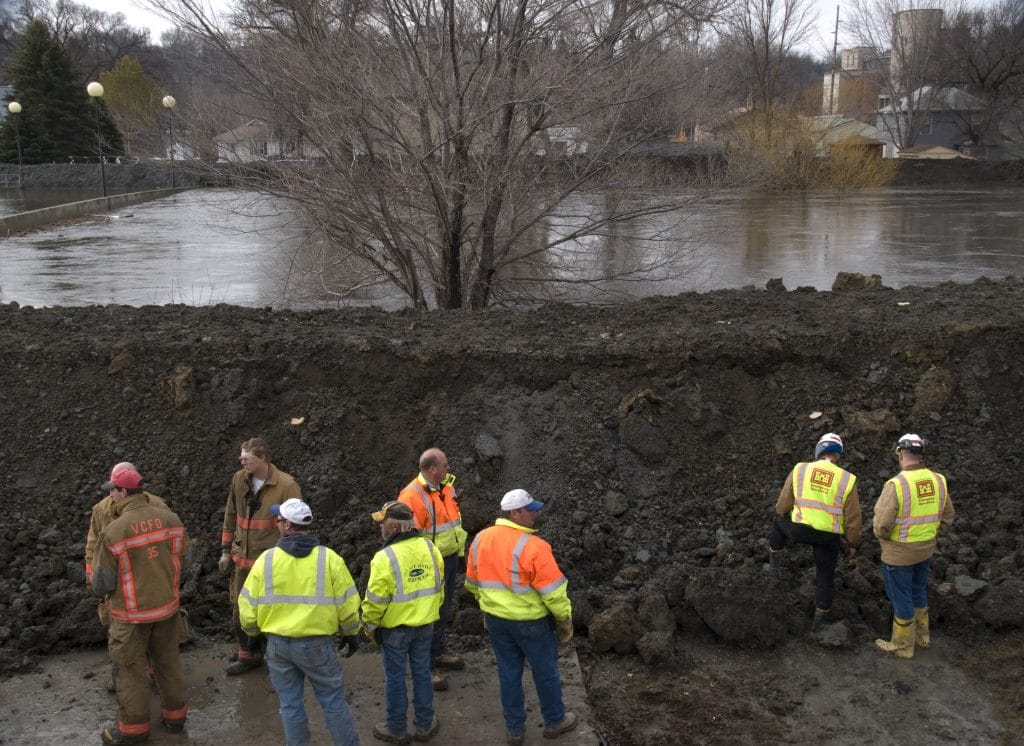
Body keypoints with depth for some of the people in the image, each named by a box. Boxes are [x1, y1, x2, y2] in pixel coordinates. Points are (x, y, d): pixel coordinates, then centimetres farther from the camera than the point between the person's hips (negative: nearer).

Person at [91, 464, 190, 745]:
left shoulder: (113, 532, -22)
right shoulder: (170, 519, -8)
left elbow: (102, 583, -14)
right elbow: (183, 561, 3)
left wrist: (102, 593, 10)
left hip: (132, 614, -5)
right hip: (167, 605, 5)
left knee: (131, 669, 11)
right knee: (168, 660, 19)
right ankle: (175, 716, 32)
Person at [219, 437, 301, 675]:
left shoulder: (286, 485, -15)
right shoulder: (239, 480, 2)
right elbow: (230, 517, 13)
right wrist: (226, 551, 13)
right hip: (242, 558, 6)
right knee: (239, 609, 14)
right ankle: (247, 654, 32)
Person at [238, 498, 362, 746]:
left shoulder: (266, 559, -7)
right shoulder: (329, 558, -9)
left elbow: (248, 606, -2)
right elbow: (347, 605, -5)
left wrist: (252, 630, 19)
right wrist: (351, 634, 12)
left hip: (278, 644, 1)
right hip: (316, 643, -1)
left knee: (290, 704, 14)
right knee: (333, 700, 11)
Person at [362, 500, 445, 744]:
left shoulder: (385, 558, -25)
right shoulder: (430, 548, -7)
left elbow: (375, 601, -18)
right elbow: (439, 586, 5)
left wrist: (370, 627, -2)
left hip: (395, 627, -5)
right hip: (425, 624, 5)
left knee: (395, 677, 11)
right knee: (422, 672, 18)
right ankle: (425, 725, 30)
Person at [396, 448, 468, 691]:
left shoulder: (447, 486, 4)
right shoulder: (412, 495, -23)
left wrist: (460, 552, 19)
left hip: (451, 558, 8)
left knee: (444, 610, 22)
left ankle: (439, 652, 39)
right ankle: (426, 666, 10)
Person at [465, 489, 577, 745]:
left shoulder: (481, 539, -4)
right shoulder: (533, 546, -24)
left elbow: (472, 582, 9)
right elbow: (553, 591, -20)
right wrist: (565, 620, -6)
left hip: (496, 619, 5)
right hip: (530, 621, -5)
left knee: (509, 673, 17)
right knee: (545, 671, 15)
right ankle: (554, 721, 33)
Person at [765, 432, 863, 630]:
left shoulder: (800, 469, -5)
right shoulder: (847, 479, -7)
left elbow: (783, 505, 2)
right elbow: (853, 518, -4)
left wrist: (781, 514, 25)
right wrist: (853, 544, 10)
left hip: (798, 530, 0)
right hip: (828, 537, 0)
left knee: (778, 522, 33)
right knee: (825, 576, 20)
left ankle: (774, 565, 38)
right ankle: (819, 619, 30)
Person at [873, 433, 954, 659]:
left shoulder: (896, 484, -26)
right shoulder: (938, 481, -7)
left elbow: (881, 526, -24)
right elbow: (947, 518, 5)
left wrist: (882, 535, -2)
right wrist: (926, 532, 14)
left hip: (898, 553, -6)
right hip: (926, 549, 6)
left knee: (901, 598, 10)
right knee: (918, 591, 25)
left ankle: (903, 646, 24)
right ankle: (922, 635, 41)